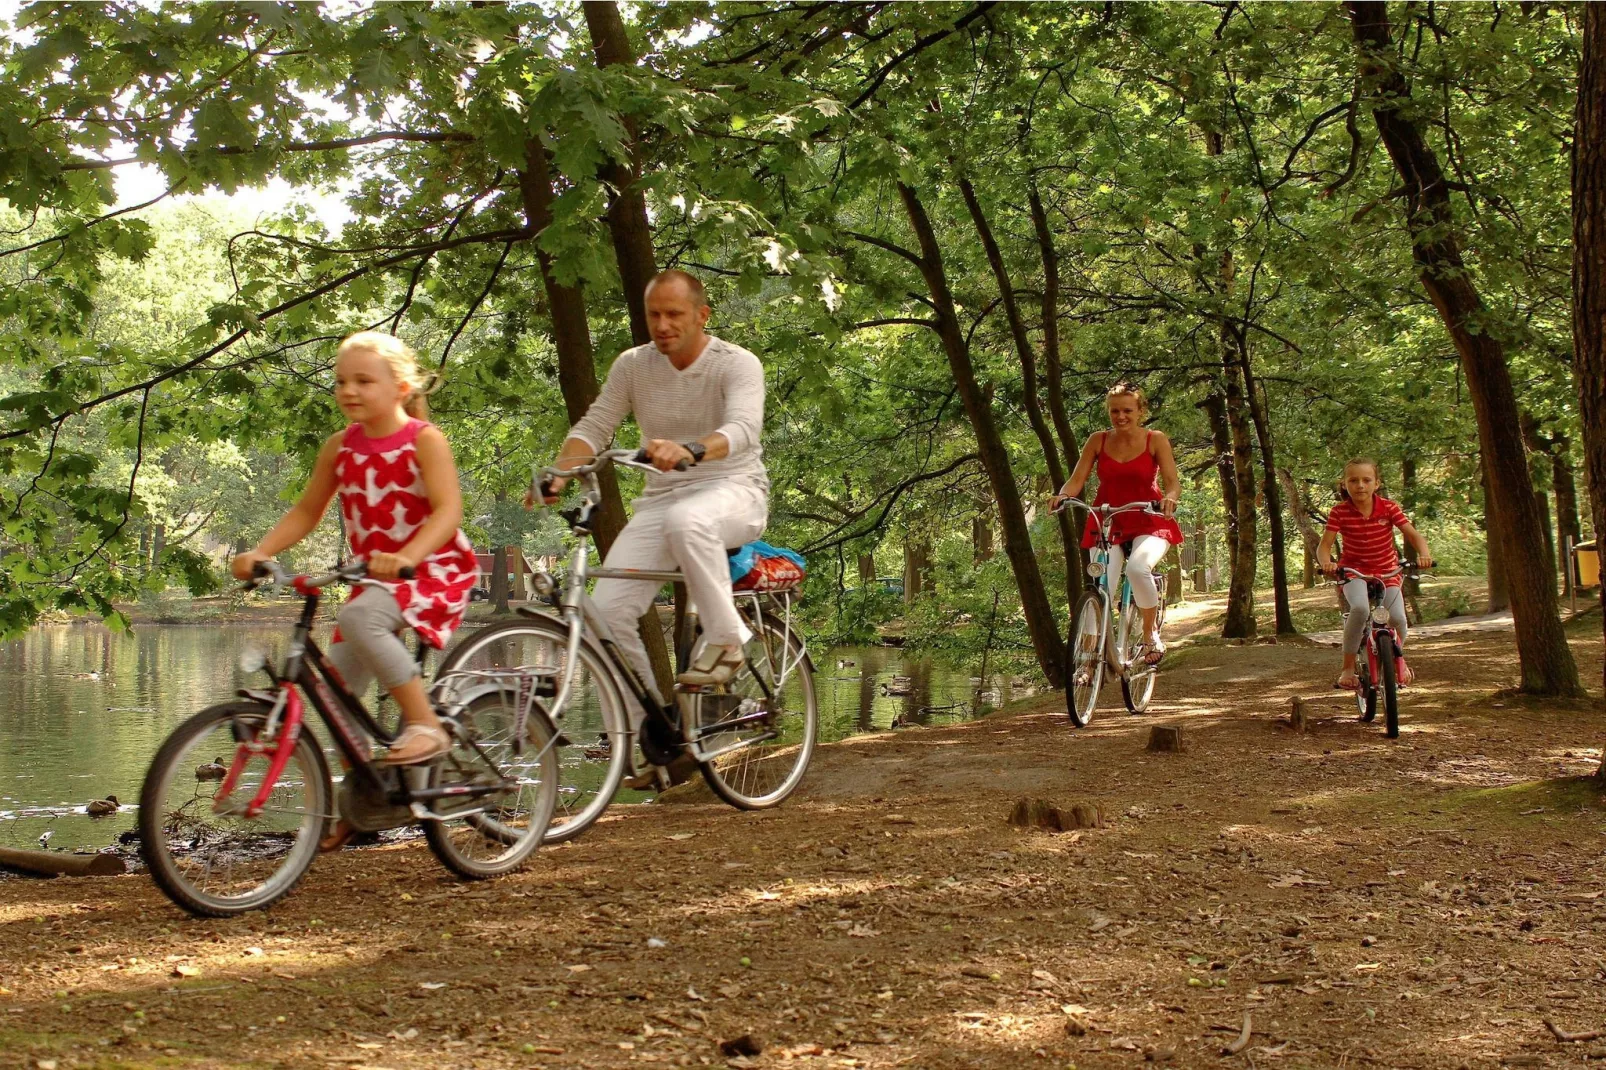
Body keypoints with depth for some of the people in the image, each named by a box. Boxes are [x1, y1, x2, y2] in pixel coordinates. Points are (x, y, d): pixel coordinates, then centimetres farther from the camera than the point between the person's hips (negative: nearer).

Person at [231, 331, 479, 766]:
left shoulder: (424, 440, -11)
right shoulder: (340, 448, 5)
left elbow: (449, 510, -22)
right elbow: (306, 510, 12)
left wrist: (406, 557, -40)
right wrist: (260, 552, -5)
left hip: (433, 570, -6)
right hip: (375, 576, 7)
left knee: (357, 618, -34)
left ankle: (426, 726, -26)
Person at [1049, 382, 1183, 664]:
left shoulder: (1155, 440, -2)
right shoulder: (1098, 441, 3)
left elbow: (1173, 481, -9)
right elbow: (1077, 479, -2)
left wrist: (1170, 498, -32)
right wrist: (1062, 495, -25)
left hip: (1148, 523, -2)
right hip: (1107, 523, 2)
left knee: (1137, 568, -32)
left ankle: (1151, 633, -11)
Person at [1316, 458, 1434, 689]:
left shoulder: (1388, 508, -10)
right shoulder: (1340, 512, -13)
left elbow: (1413, 535, -15)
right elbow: (1324, 544, -16)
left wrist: (1424, 554, -36)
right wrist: (1326, 563, -39)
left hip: (1387, 570, 2)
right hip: (1353, 570, -2)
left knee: (1397, 617, -20)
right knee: (1360, 608, -33)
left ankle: (1399, 660, 15)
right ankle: (1347, 668, -21)